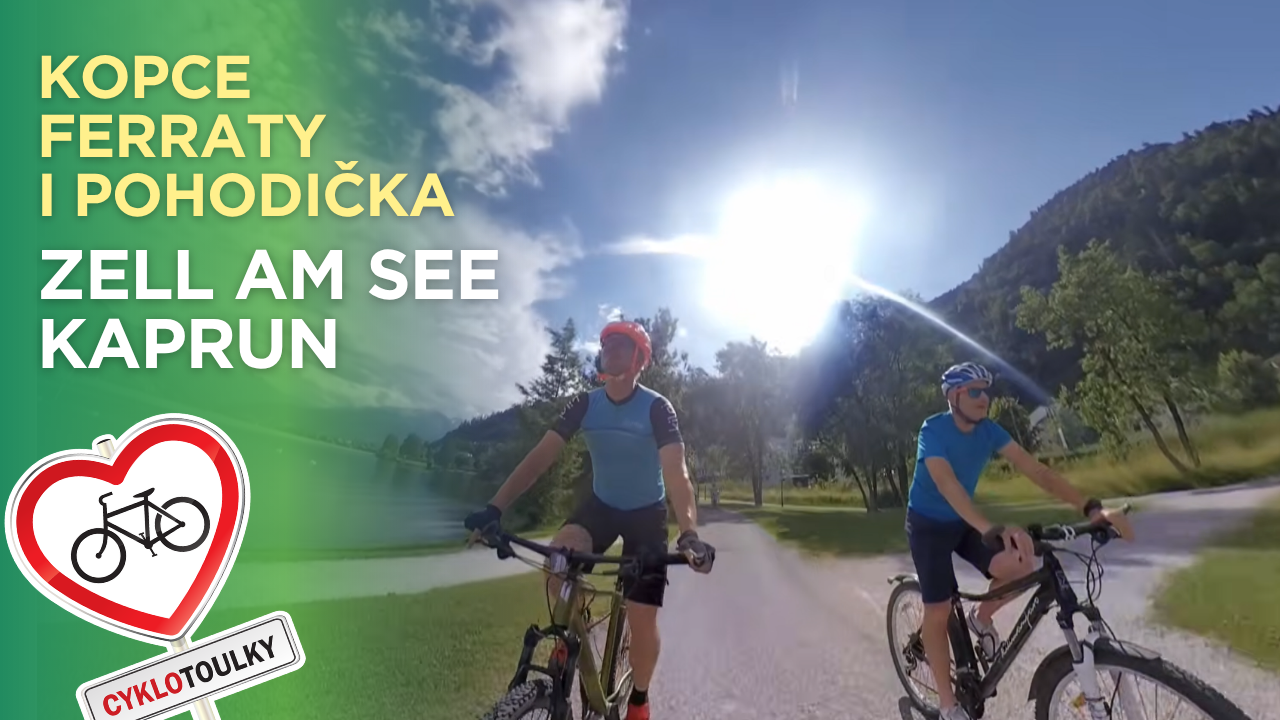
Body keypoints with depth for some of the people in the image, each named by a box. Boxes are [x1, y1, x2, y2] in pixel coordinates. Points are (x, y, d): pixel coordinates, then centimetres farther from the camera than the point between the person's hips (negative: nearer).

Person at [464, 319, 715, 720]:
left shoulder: (656, 408, -22)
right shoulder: (585, 404, -11)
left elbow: (676, 473, -34)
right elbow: (540, 456, -17)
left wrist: (689, 534, -51)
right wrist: (495, 508, -28)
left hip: (646, 513, -2)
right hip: (601, 505, 3)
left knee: (642, 618, -9)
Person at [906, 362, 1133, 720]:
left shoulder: (989, 430, -9)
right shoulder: (933, 430, -26)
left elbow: (1034, 468, -18)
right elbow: (947, 484, -41)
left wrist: (1091, 507, -31)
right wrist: (994, 530, -56)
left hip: (964, 522, 5)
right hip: (928, 525, -5)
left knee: (1019, 565, -19)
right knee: (939, 610, -4)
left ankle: (981, 618, 11)